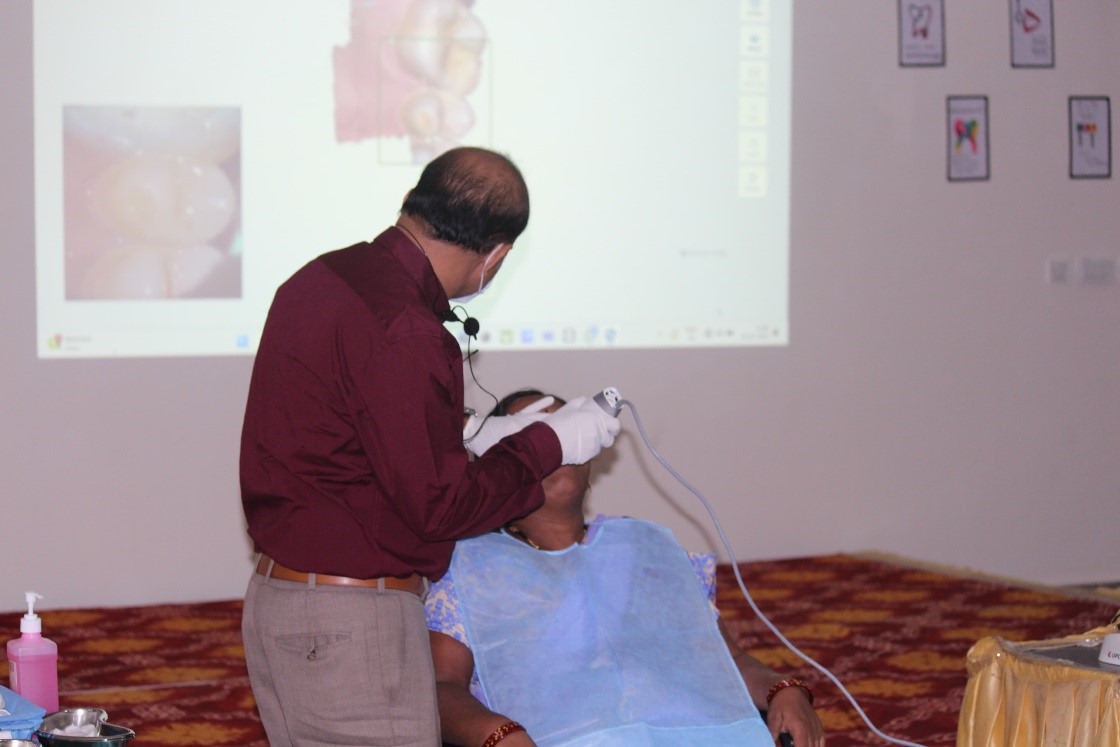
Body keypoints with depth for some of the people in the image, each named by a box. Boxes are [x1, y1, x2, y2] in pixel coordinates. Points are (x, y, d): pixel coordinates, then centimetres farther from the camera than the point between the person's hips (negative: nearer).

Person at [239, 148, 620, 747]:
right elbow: (439, 505, -18)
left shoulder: (322, 278, 8)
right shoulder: (400, 328, -21)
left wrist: (468, 438, 18)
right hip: (352, 624, -10)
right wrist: (549, 444, -5)